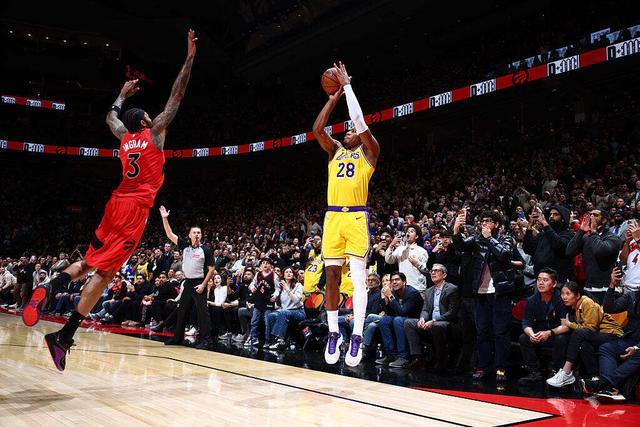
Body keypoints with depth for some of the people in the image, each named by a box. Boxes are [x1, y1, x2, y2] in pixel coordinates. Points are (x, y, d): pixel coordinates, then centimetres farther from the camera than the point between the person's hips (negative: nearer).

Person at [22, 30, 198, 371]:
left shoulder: (124, 136, 15)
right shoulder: (154, 133, 1)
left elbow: (111, 116, 37)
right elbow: (176, 97, 0)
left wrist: (123, 94, 50)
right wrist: (189, 59, 4)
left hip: (116, 204, 6)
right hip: (136, 209, -6)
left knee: (89, 262, 19)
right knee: (104, 272, -10)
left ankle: (49, 288, -10)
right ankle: (64, 336, -14)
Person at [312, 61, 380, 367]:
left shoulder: (369, 152, 9)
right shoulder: (335, 151, 21)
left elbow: (360, 121, -5)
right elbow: (317, 129, 7)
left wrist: (347, 85, 0)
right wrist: (333, 98, 10)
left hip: (356, 217, -4)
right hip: (332, 216, 4)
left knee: (358, 277, -8)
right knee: (332, 275, 3)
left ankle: (357, 336, -6)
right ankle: (333, 333, 12)